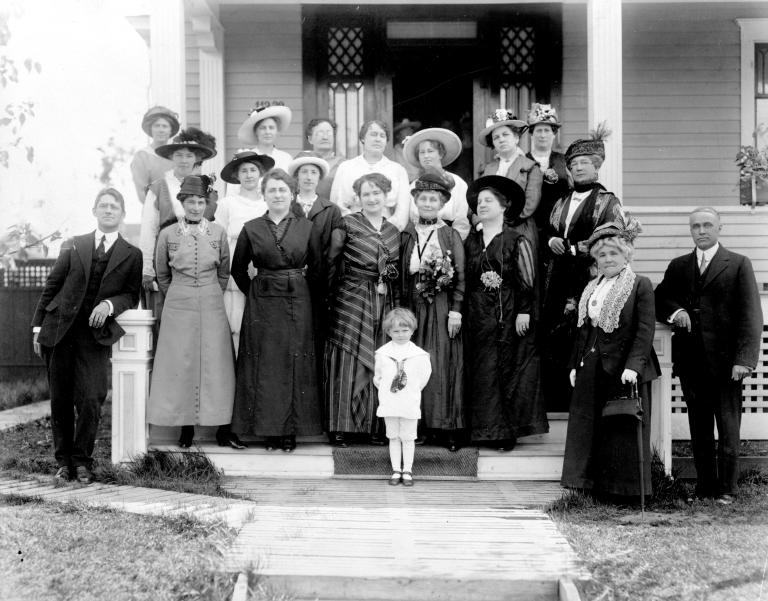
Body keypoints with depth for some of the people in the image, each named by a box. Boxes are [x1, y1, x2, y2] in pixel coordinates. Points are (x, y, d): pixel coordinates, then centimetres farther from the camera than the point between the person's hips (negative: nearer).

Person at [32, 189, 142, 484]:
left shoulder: (132, 255, 9)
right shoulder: (73, 245, 12)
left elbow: (132, 296, 6)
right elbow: (52, 286, 10)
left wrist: (110, 304, -14)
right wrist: (38, 324, 5)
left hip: (96, 335, -1)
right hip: (59, 331, 1)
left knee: (90, 400, -10)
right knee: (60, 400, 4)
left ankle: (82, 461, 6)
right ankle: (63, 461, 16)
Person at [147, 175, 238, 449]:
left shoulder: (218, 232, 3)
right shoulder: (168, 234, 2)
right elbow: (162, 275, 13)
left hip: (212, 305, 0)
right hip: (178, 308, 0)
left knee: (216, 364, -1)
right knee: (180, 365, 1)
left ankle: (223, 430, 4)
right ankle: (186, 428, 9)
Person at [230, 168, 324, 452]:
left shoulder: (305, 227, 4)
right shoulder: (251, 229, 2)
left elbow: (316, 267, 10)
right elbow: (238, 269, 10)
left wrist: (300, 289, 7)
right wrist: (253, 291, 6)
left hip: (297, 303, 0)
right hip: (262, 304, 0)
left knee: (295, 365, 1)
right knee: (264, 367, 1)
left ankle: (291, 430, 9)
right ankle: (269, 430, 9)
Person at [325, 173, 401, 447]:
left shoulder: (393, 231, 14)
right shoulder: (348, 224, -2)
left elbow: (396, 272, 16)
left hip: (385, 303, 5)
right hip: (352, 300, -5)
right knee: (349, 362, -3)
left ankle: (374, 425, 13)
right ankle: (341, 426, 2)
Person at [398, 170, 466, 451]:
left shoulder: (451, 235, 2)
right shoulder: (406, 235, 8)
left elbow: (460, 277, -2)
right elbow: (399, 275, 7)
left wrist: (455, 311, -9)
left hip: (441, 309, -2)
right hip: (412, 308, 2)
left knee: (443, 364, -2)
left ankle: (447, 426, 3)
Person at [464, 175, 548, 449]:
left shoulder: (517, 240, -2)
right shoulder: (471, 241, 12)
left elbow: (528, 280, -5)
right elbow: (464, 280, 14)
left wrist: (524, 311, -12)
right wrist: (461, 313, 9)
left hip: (509, 314, -4)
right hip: (477, 316, 5)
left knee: (509, 369, -2)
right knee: (481, 372, 4)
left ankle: (508, 431, 4)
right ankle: (486, 429, 11)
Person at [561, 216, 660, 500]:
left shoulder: (641, 286, -5)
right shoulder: (591, 288, 15)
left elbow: (645, 330, -13)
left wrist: (633, 365, -22)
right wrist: (575, 364, 10)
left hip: (623, 370, -6)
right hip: (591, 369, 7)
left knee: (624, 430, -1)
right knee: (588, 428, 7)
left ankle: (625, 488, 8)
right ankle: (593, 485, 16)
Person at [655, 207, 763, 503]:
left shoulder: (738, 265, 2)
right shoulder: (678, 266, 13)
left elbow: (750, 315, -4)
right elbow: (658, 300, 17)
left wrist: (744, 359, -13)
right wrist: (674, 311, -7)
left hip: (725, 361, -3)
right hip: (691, 362, 4)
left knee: (728, 430, 2)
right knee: (699, 430, 8)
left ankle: (726, 489, 9)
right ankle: (704, 487, 15)